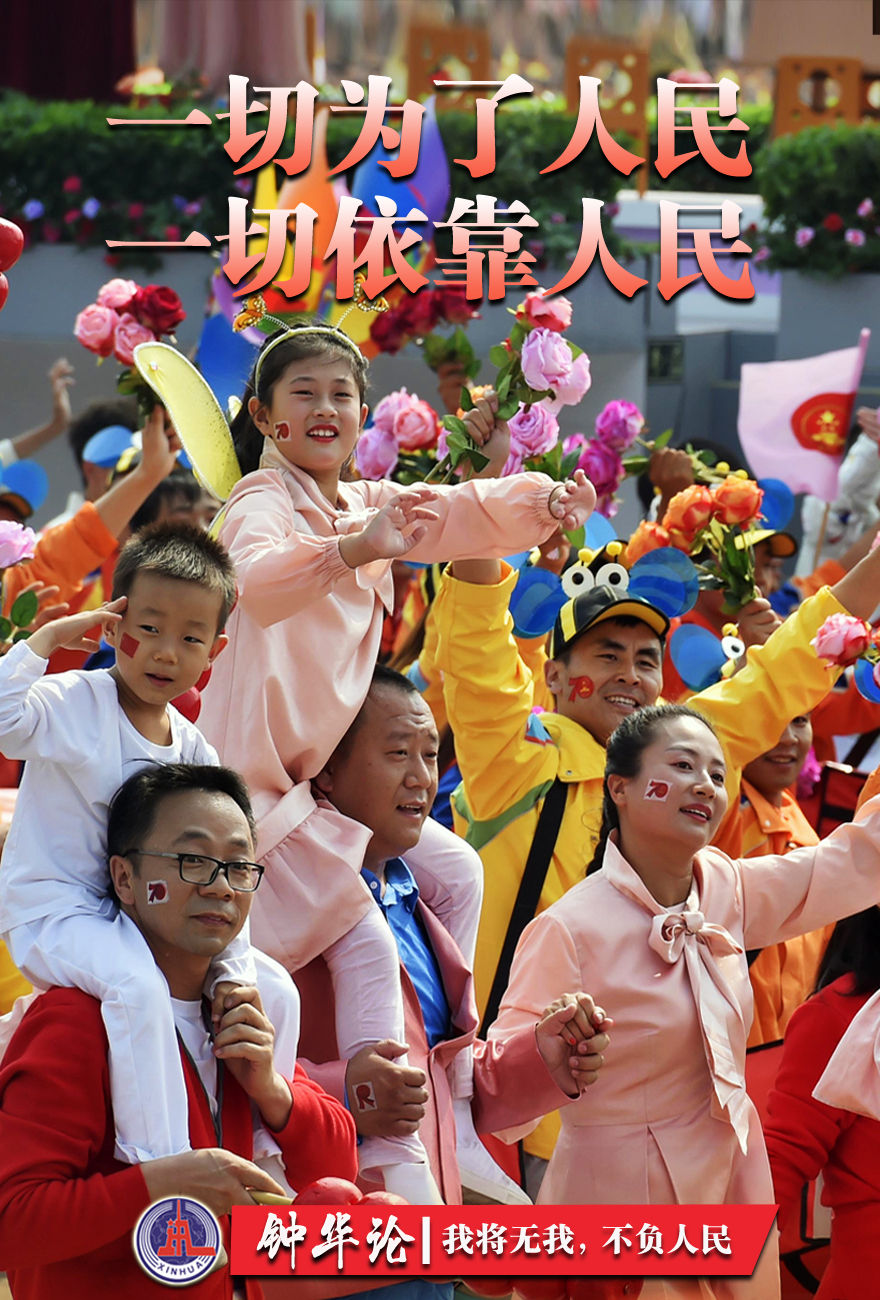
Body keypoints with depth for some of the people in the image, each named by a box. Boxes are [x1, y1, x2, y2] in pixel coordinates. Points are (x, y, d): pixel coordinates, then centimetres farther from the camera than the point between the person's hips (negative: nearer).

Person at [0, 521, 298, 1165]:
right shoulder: (73, 703, -10)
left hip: (140, 918, 7)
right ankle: (158, 1162, -30)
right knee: (136, 984, -35)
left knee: (274, 987, -1)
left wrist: (236, 970, -7)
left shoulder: (196, 751, 6)